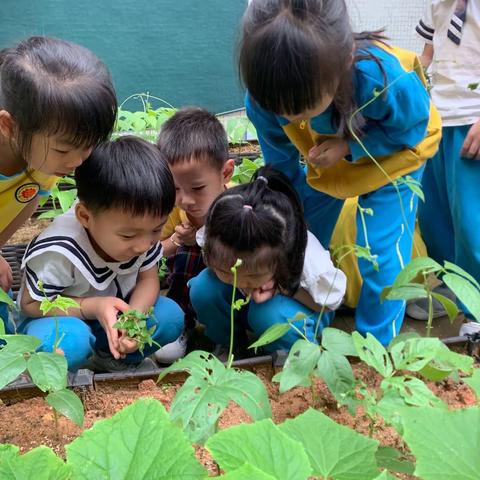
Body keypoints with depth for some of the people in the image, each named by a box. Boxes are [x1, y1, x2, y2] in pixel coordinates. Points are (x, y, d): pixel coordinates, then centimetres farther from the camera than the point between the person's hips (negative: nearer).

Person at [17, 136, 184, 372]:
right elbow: (30, 304, -21)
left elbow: (148, 279, -8)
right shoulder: (58, 253, -35)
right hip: (60, 317, -5)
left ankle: (109, 358, 1)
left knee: (170, 316, -18)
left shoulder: (140, 227, -21)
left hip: (113, 312, 5)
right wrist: (92, 307, -35)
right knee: (69, 342, -39)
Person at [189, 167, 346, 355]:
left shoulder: (309, 259, -40)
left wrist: (283, 288, -35)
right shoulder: (216, 240, -32)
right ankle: (226, 346, 3)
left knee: (271, 315, -37)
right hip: (242, 305, 3)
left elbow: (329, 301, -18)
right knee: (202, 288, -25)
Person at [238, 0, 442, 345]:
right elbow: (282, 173, -13)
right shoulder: (265, 98, -31)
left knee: (381, 257, -11)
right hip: (326, 158, 4)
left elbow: (411, 129, -20)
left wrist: (348, 146, -33)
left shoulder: (386, 80, -44)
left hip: (392, 154, -3)